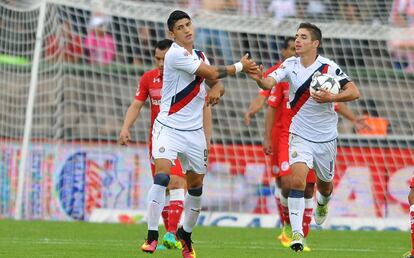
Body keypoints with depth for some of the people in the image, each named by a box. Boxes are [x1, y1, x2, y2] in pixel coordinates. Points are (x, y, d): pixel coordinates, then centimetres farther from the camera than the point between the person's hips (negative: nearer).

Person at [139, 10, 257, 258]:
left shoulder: (200, 56, 11)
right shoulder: (175, 54, -15)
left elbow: (215, 81, 12)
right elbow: (212, 73, -17)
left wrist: (216, 89, -13)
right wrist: (240, 66, -5)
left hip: (194, 131, 7)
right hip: (169, 127, -7)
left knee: (196, 186, 11)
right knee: (162, 175, -23)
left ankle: (186, 234, 30)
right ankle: (152, 236, -21)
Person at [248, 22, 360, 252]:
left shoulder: (328, 67, -13)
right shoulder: (290, 65, -7)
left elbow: (354, 92, -13)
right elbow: (270, 83, -22)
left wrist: (330, 98, -29)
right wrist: (259, 79, -45)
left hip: (326, 137, 0)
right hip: (300, 135, 0)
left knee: (324, 184, 18)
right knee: (297, 179, -20)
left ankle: (322, 203, 55)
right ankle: (297, 233, -18)